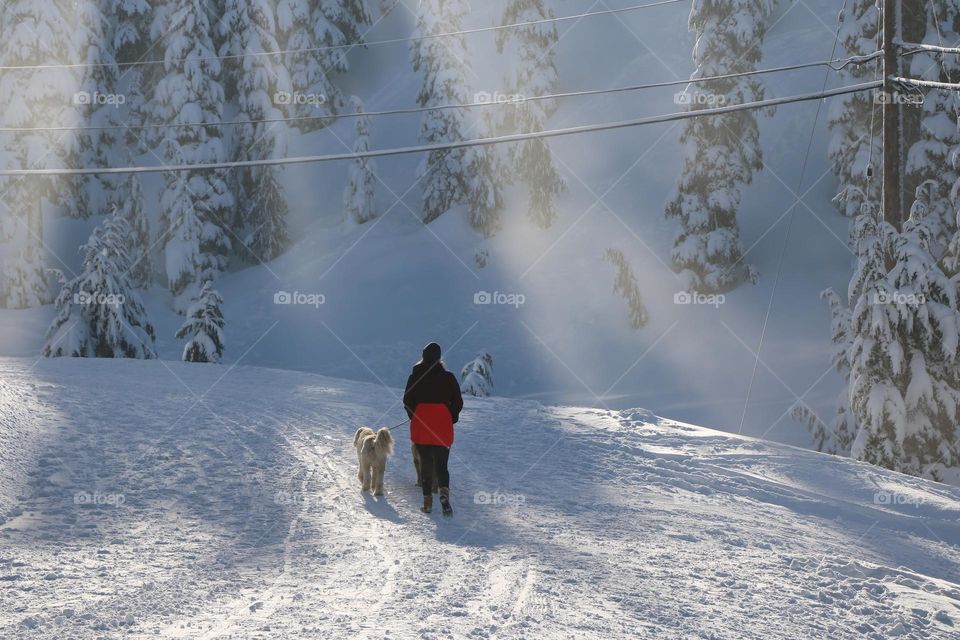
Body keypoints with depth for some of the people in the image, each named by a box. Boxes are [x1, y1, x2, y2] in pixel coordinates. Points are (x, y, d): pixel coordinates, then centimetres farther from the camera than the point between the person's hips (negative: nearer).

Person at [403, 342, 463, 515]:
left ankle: (427, 501, 6)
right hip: (443, 427, -1)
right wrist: (451, 419, 15)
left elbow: (407, 401, 4)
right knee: (441, 464, 3)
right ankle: (444, 491, -26)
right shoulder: (448, 377, 0)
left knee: (426, 463, 11)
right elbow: (458, 402, 1)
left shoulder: (415, 377, 1)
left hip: (420, 426, 1)